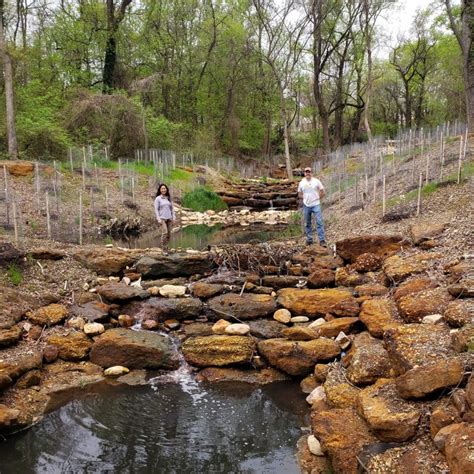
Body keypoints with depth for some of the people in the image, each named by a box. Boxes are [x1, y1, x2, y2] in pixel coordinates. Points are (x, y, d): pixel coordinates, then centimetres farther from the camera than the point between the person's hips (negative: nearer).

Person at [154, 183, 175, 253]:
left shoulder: (169, 198, 12)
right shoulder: (158, 199, -1)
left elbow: (172, 208, 16)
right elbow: (156, 209, -3)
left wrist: (173, 217, 9)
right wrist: (158, 219, -11)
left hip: (169, 218, 5)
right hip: (162, 218, -5)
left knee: (169, 234, 2)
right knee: (165, 232, -17)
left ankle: (166, 247, 12)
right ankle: (164, 249, -11)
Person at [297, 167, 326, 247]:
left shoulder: (316, 181, -3)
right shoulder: (301, 183, 4)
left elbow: (322, 193, 1)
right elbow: (299, 195, 13)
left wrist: (317, 198, 0)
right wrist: (305, 198, 2)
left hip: (316, 205, -3)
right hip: (306, 206, 3)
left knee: (319, 222, -9)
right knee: (307, 224, 10)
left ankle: (322, 240, -7)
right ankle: (309, 239, 23)